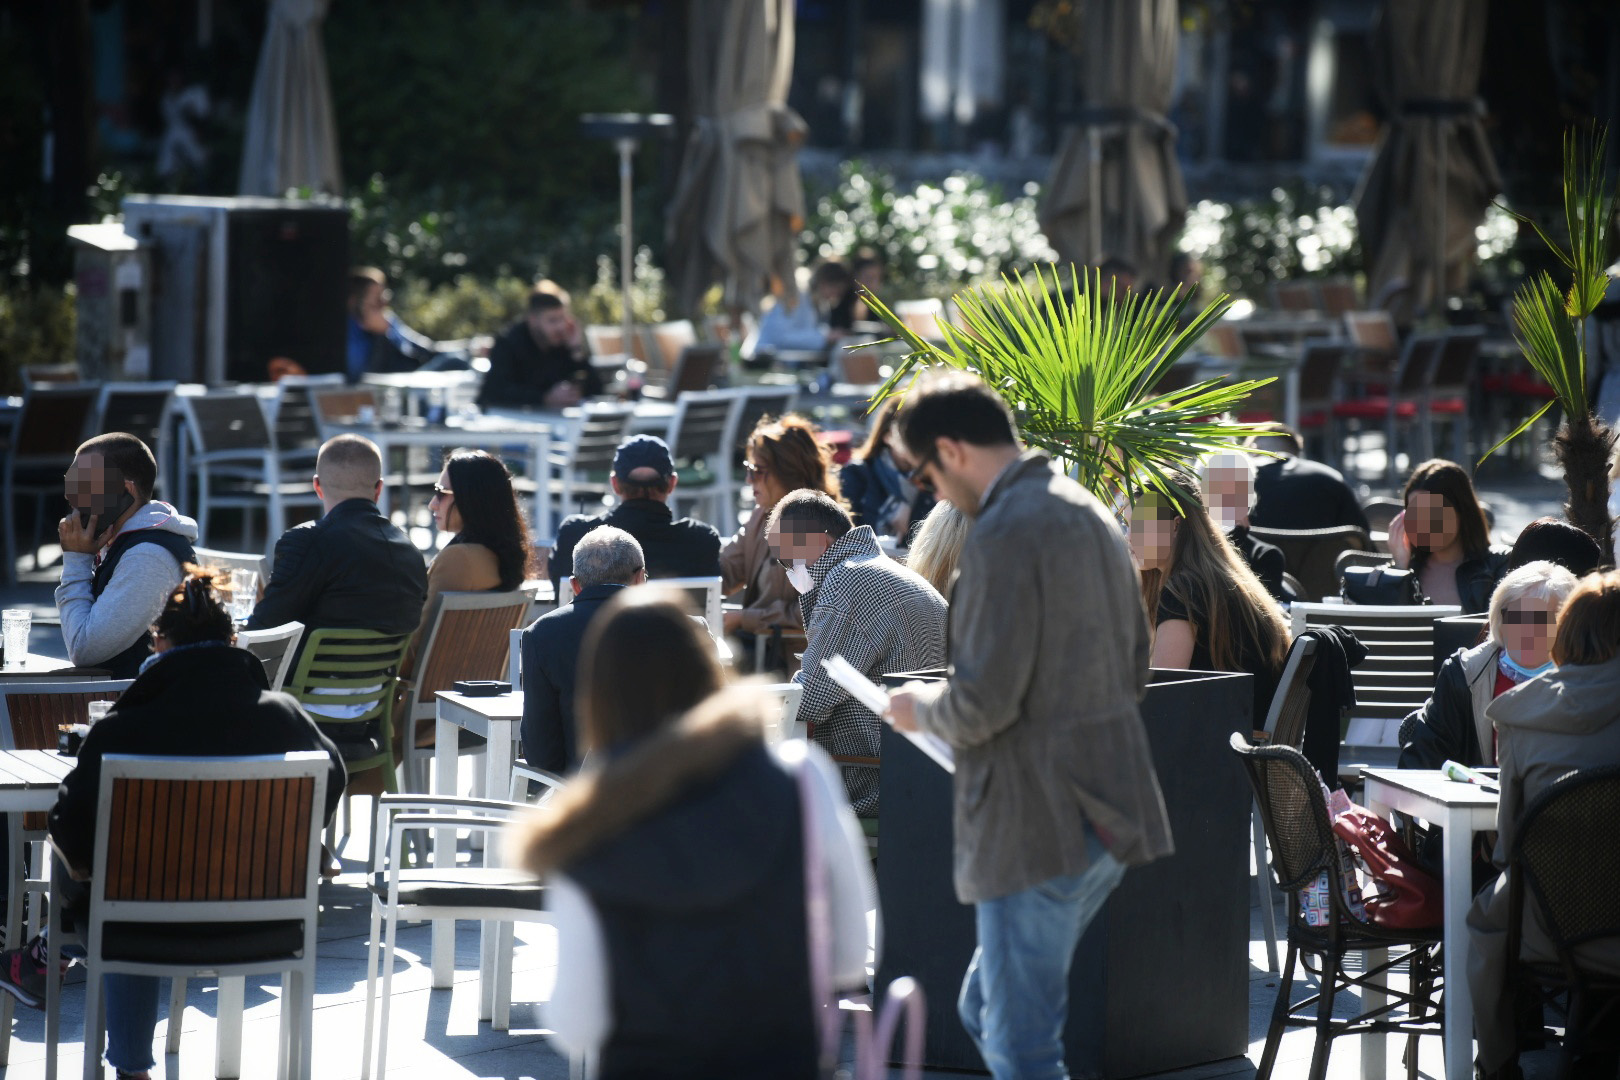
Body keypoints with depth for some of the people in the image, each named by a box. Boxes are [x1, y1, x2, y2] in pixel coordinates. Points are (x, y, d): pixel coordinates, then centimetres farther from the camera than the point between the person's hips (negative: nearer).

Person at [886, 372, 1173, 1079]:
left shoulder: (1005, 531, -16)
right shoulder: (1088, 514, 14)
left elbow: (985, 703, -21)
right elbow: (1134, 671, 21)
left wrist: (923, 709, -1)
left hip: (1039, 826, -10)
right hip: (1109, 806, 10)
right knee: (986, 1014, 20)